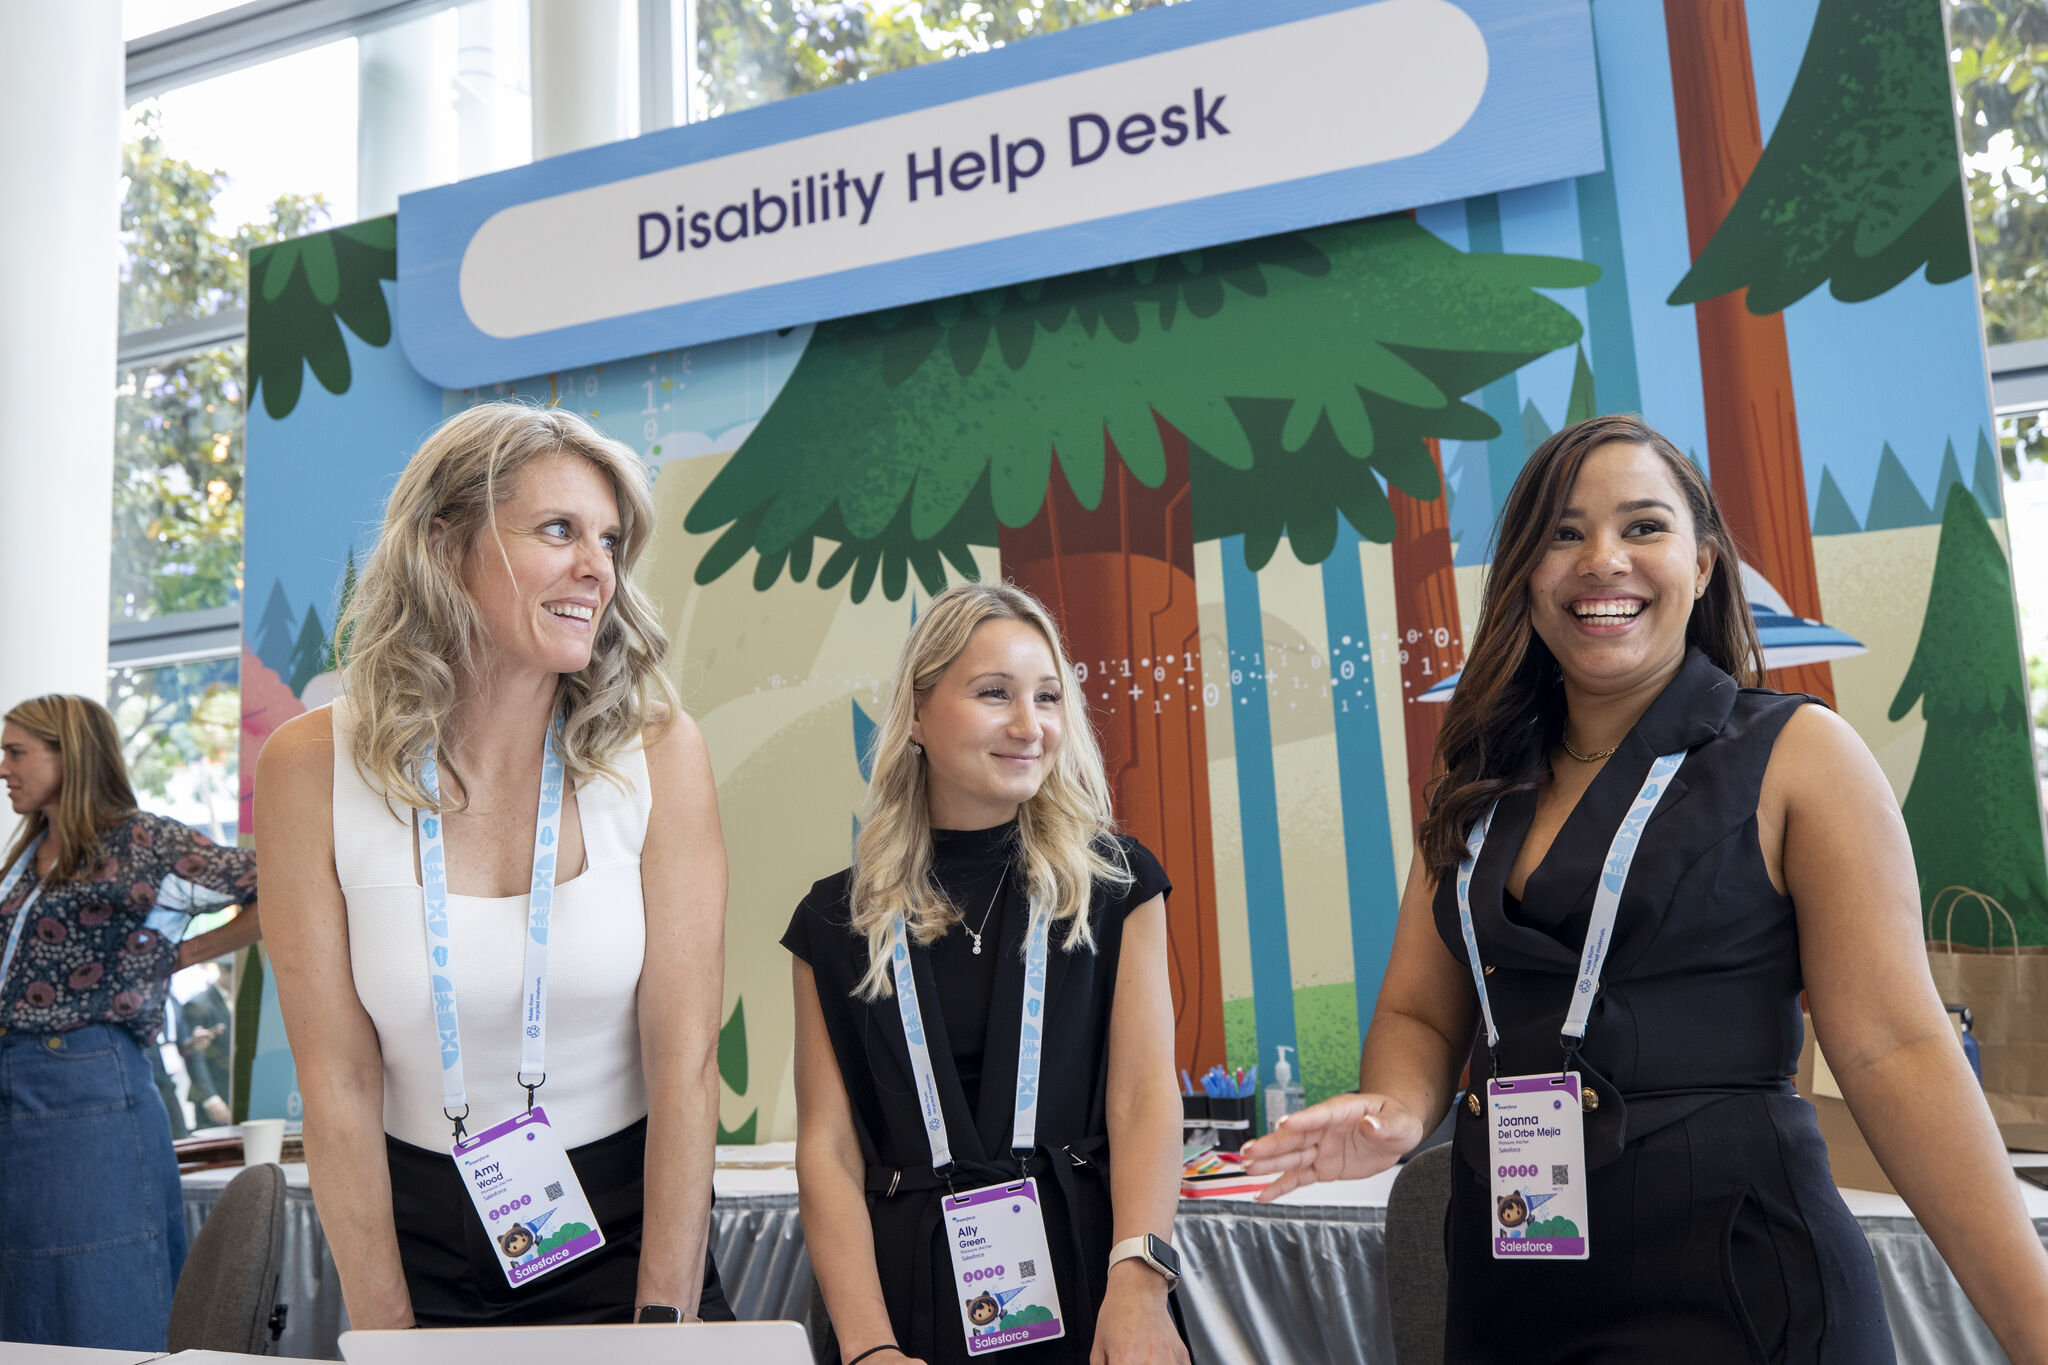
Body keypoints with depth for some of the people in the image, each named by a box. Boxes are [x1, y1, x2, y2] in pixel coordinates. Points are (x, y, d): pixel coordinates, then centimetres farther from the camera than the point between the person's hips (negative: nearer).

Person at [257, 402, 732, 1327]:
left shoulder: (655, 750, -14)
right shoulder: (310, 768, -12)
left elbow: (685, 1060, -14)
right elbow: (339, 1087, -10)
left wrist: (662, 1324, -16)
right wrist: (386, 1335, -11)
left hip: (627, 1227, 0)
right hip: (421, 1235, 1)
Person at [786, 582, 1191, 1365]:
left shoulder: (1114, 883, 4)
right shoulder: (839, 920, 5)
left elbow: (1145, 1096, -4)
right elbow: (827, 1148, 0)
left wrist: (1139, 1278, -18)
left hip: (1084, 1275, 0)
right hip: (910, 1282, 0)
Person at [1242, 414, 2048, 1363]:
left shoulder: (1795, 755, -5)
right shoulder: (1477, 787, 7)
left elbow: (1893, 1049, -10)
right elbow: (1420, 1012, 8)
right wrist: (1398, 1112, -14)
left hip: (1735, 1278, -4)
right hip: (1506, 1276, 5)